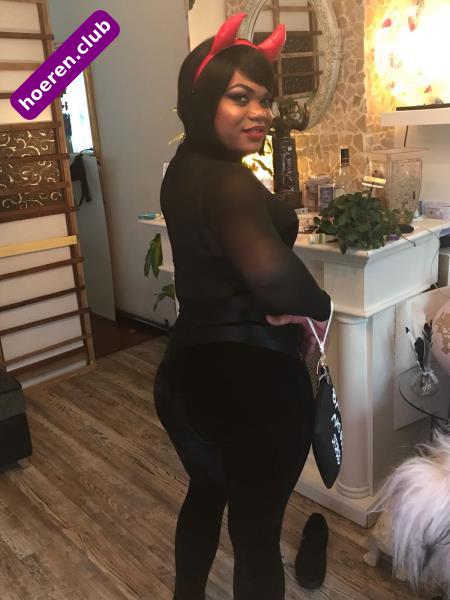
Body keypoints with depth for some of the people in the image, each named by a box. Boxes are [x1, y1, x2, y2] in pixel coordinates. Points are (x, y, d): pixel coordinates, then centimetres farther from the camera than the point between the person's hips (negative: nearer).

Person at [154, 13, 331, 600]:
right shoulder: (229, 183, -23)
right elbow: (271, 270, -42)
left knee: (206, 494, 31)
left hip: (190, 369, 10)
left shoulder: (185, 169, 6)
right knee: (257, 528, 11)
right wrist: (317, 306, -20)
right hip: (251, 378, -9)